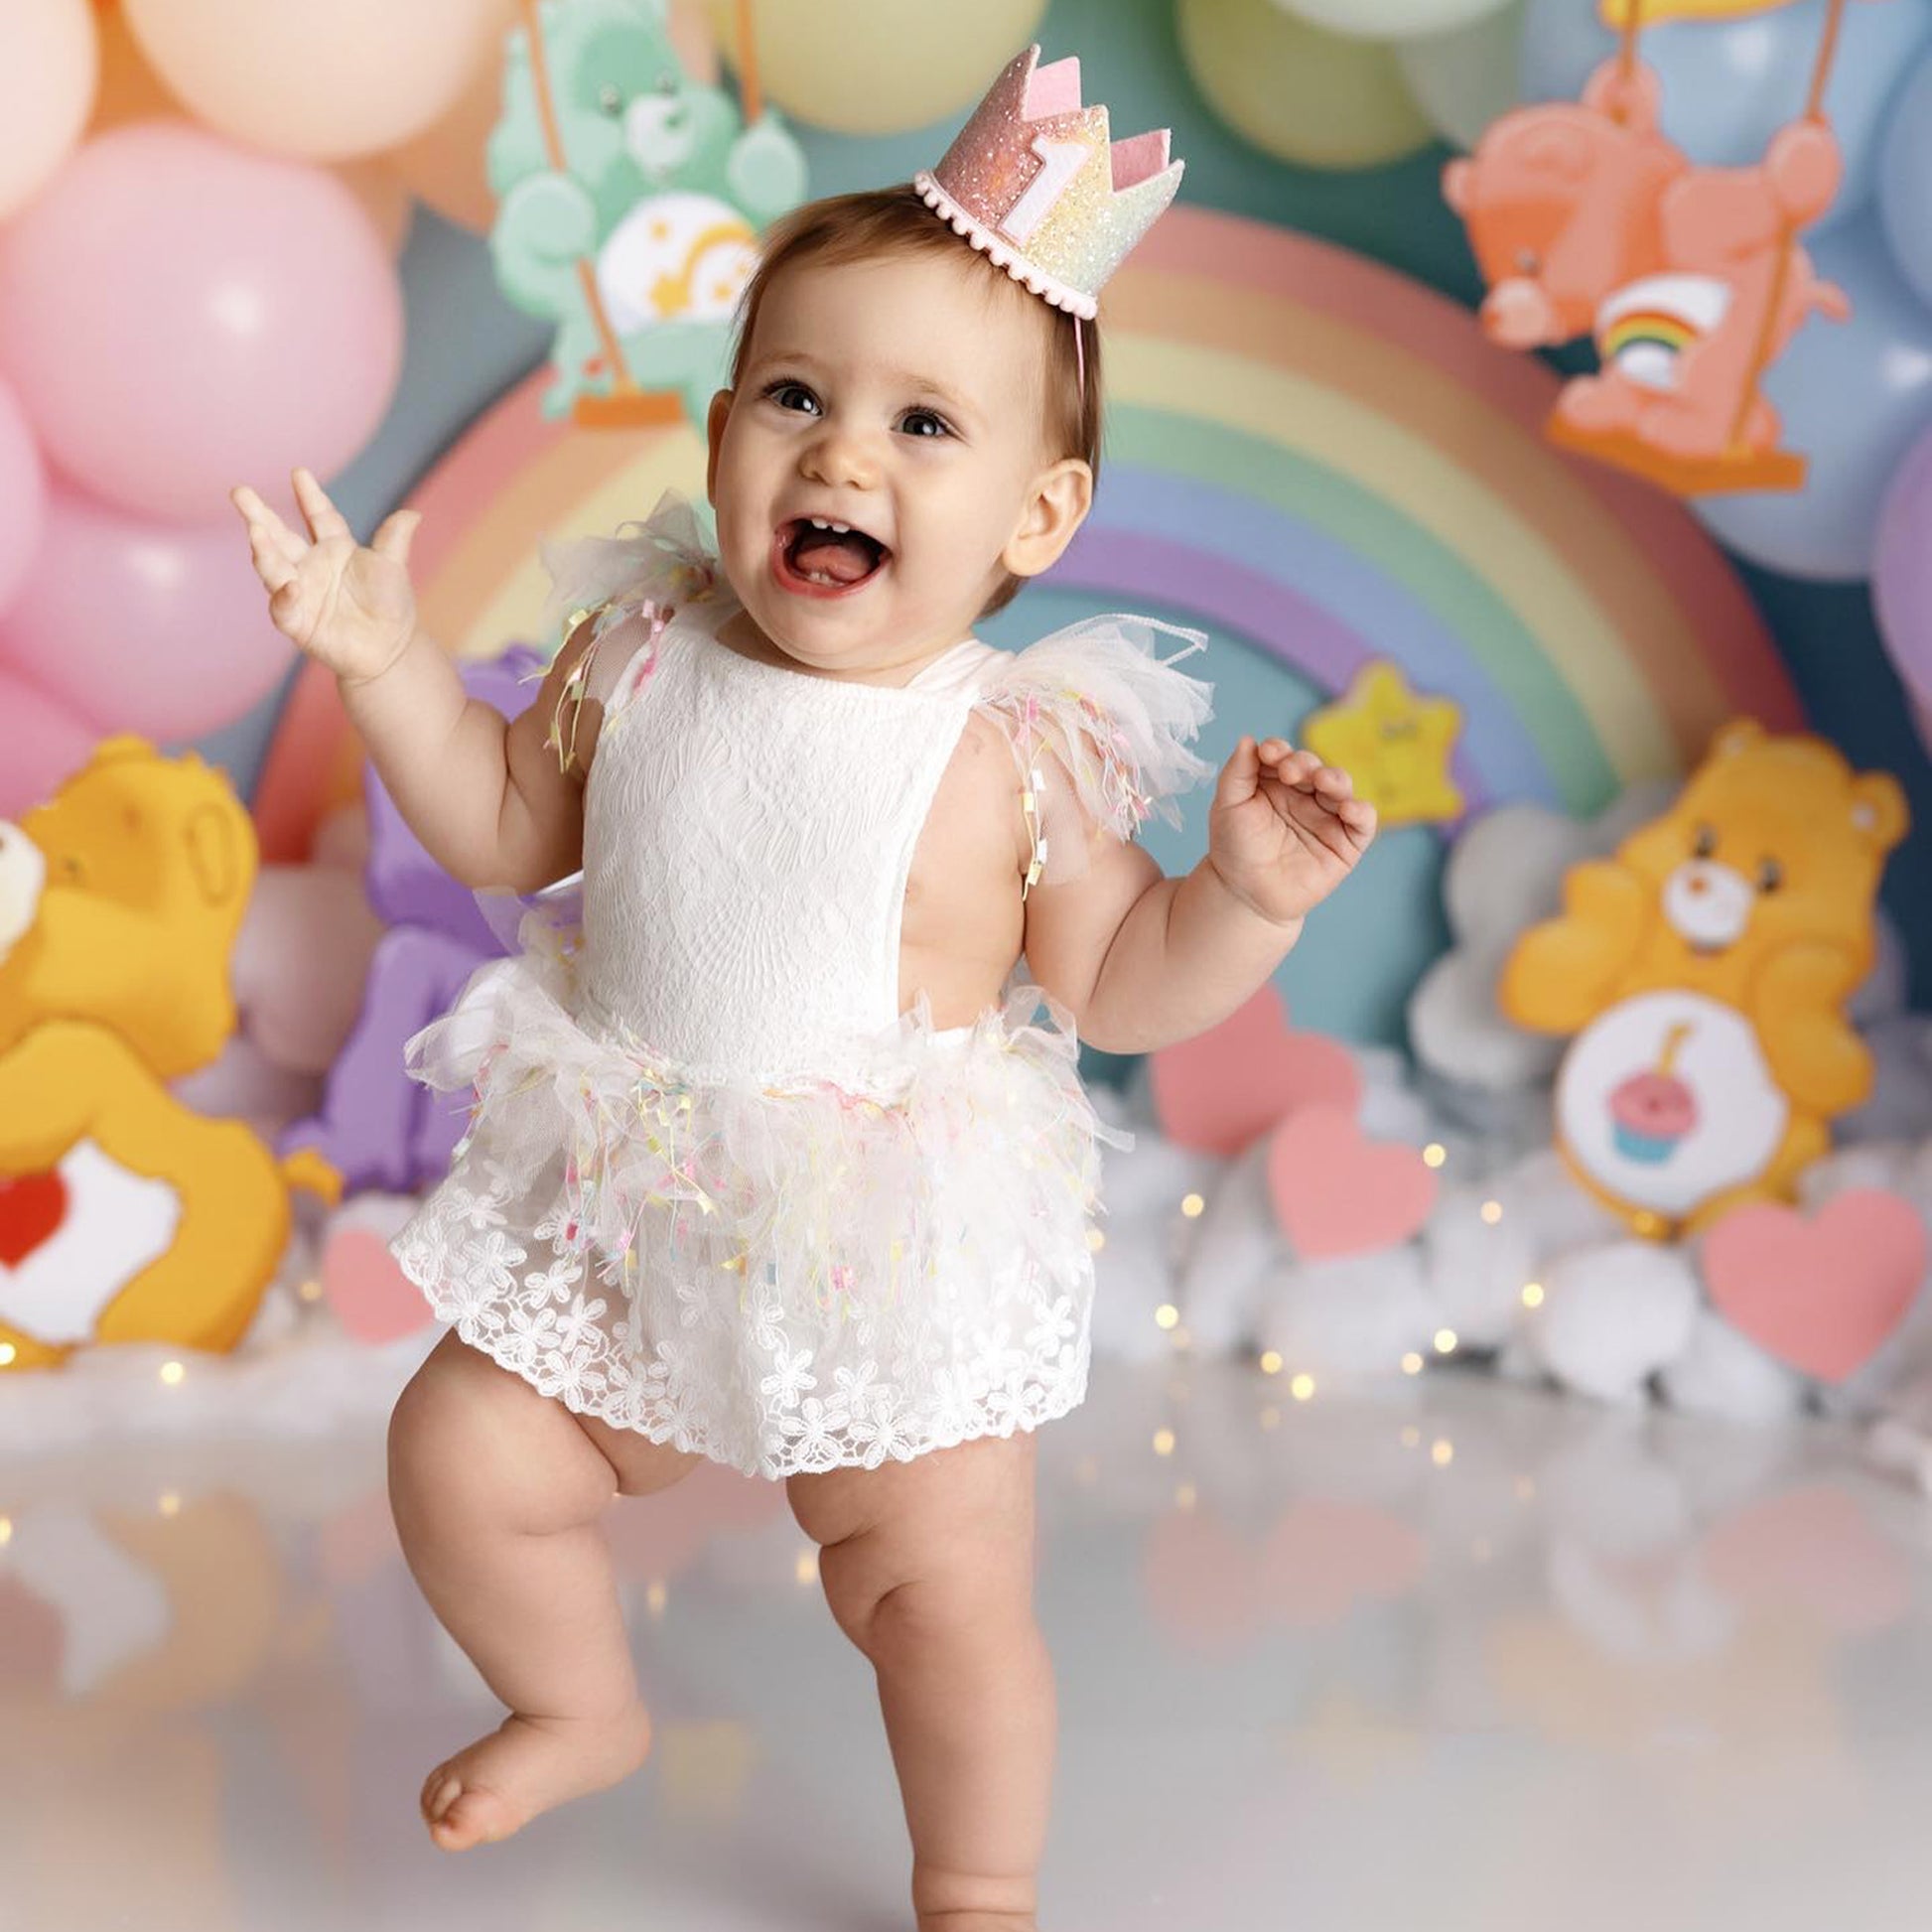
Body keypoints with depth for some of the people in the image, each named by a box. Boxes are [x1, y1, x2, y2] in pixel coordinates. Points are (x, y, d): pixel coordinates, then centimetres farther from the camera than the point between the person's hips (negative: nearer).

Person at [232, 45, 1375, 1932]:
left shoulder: (1022, 747, -15)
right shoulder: (642, 655, -5)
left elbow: (1114, 990, -7)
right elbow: (500, 829, 10)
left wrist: (1244, 898, -24)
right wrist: (385, 660, -1)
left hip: (892, 1258, -3)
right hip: (624, 1211, 4)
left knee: (945, 1583, -1)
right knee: (460, 1460, 9)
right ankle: (578, 1710, 41)